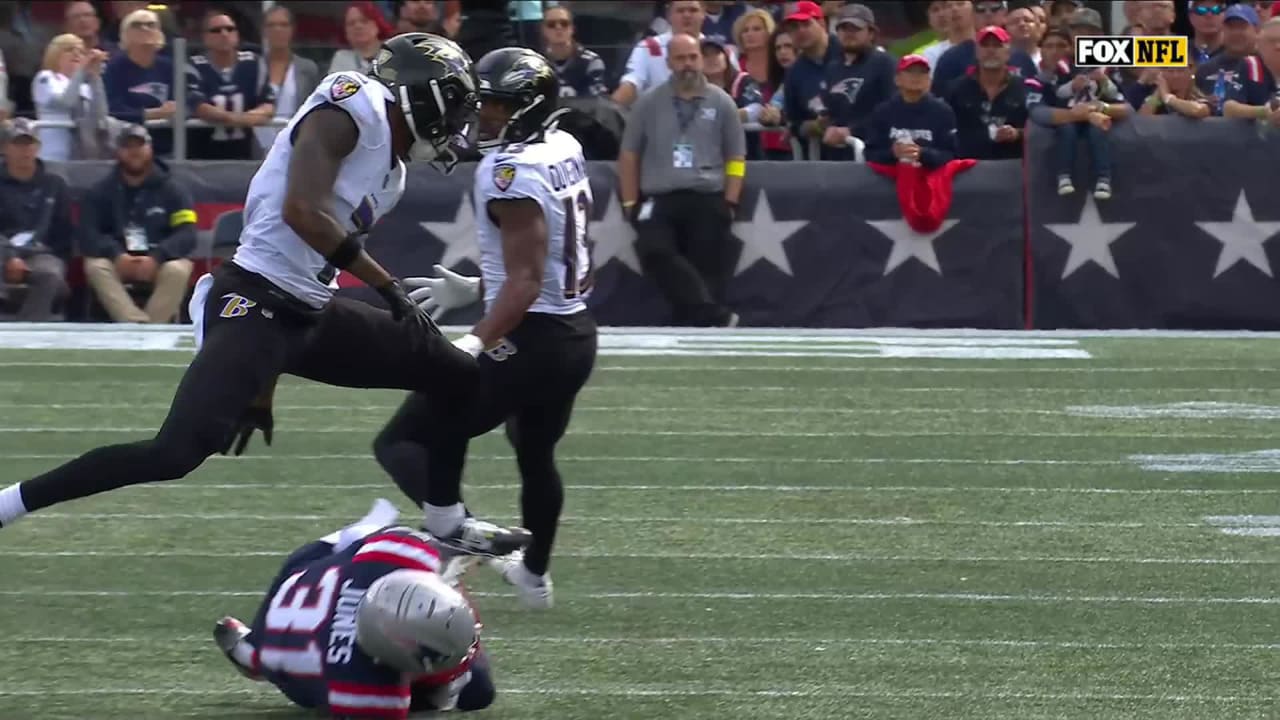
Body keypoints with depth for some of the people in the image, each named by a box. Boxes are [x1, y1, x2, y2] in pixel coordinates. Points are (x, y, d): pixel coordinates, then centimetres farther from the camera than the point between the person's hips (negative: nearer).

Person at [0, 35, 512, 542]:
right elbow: (302, 211, -22)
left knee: (465, 383, 14)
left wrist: (261, 394, 21)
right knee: (176, 453, -23)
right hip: (255, 306, -10)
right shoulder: (352, 108, -9)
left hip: (309, 316, 10)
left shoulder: (391, 173, 18)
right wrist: (388, 286, -17)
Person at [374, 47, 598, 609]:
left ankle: (458, 534, -31)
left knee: (404, 443, -9)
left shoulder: (513, 172, -19)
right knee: (536, 454, 33)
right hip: (576, 332, 9)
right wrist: (475, 289, 28)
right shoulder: (564, 151, 8)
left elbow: (526, 279, -26)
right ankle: (534, 574, 53)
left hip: (530, 338, -9)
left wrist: (476, 343, -35)